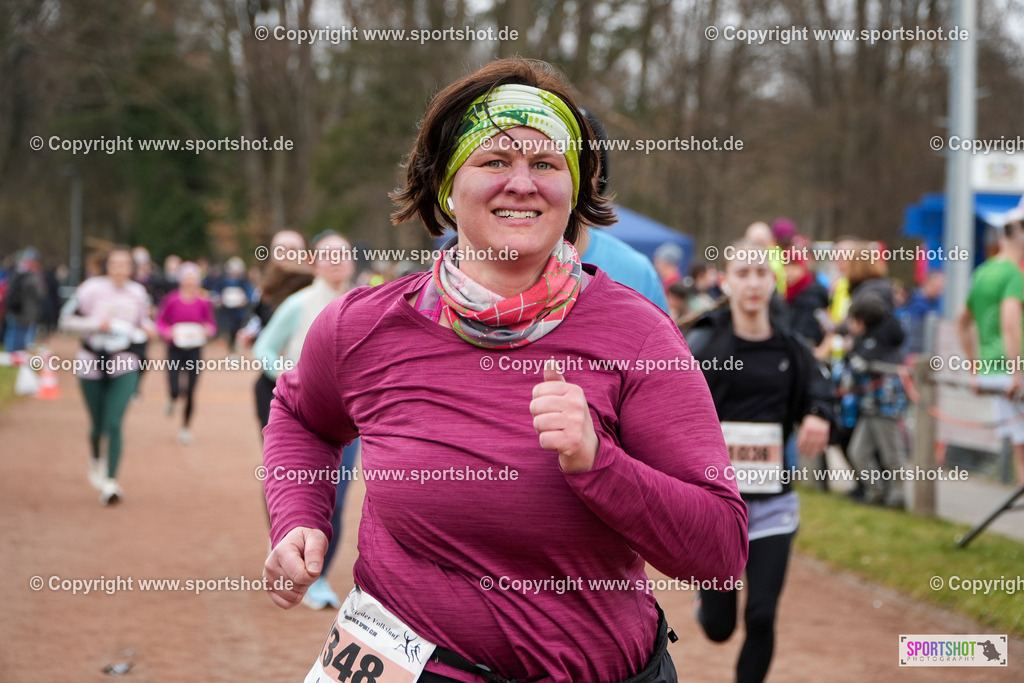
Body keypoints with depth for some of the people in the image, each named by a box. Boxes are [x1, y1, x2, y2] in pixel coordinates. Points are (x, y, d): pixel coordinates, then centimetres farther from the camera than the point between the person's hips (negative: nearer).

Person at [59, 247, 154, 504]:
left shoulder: (138, 293, 2)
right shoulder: (92, 288, -9)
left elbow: (143, 320, 18)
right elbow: (67, 319, -7)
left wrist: (146, 329, -4)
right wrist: (95, 323, -20)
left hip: (124, 365, 1)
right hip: (92, 363, 0)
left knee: (114, 423, -14)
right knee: (97, 424, 12)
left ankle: (110, 481, -13)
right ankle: (96, 458, 46)